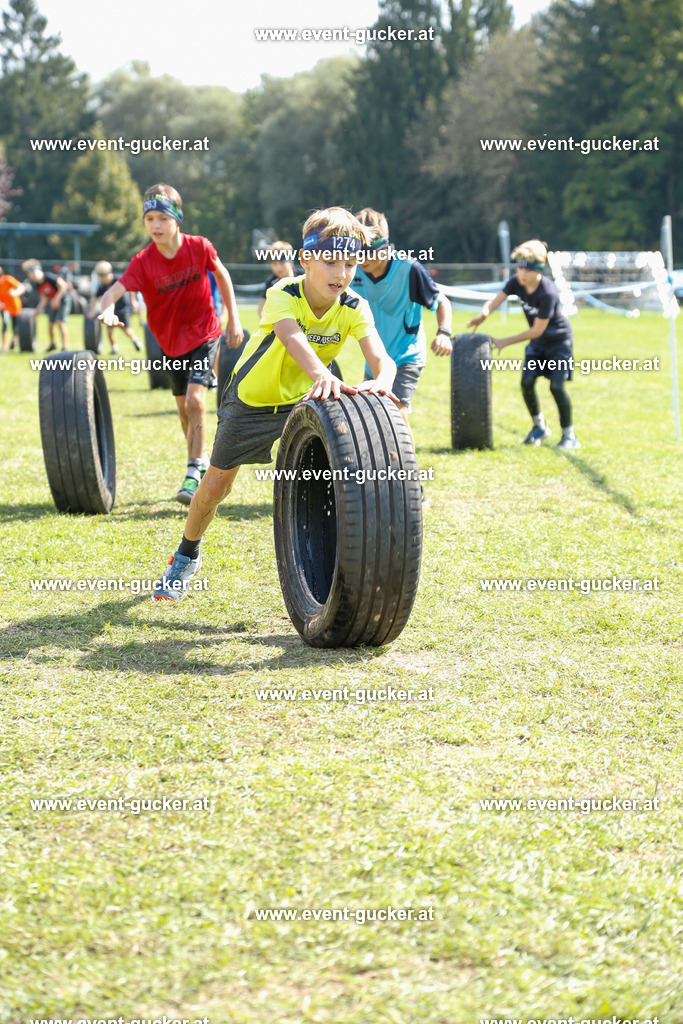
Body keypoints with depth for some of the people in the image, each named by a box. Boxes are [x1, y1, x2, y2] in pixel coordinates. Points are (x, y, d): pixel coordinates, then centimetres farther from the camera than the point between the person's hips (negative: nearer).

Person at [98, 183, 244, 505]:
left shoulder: (199, 247, -17)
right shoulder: (144, 262, -19)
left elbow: (221, 274, 3)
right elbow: (114, 290, -32)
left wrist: (233, 318, 4)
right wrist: (108, 310, -56)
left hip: (204, 335, -3)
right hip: (171, 342, 3)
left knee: (195, 400, -19)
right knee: (184, 409, 14)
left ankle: (193, 475, -13)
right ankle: (201, 462, 37)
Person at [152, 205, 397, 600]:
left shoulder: (354, 307, -22)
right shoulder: (283, 295, -33)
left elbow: (380, 356, -37)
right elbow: (292, 337, -54)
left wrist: (382, 380, -63)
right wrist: (321, 375, -75)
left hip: (303, 399, 2)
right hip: (252, 398, -2)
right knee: (216, 485, 8)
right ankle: (187, 557, 35)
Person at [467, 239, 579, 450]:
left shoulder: (548, 293, -32)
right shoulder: (516, 282, -13)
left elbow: (537, 329, -27)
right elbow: (495, 300, -19)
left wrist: (506, 342, -23)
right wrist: (484, 313, -44)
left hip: (559, 339, -6)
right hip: (537, 342, 6)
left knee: (556, 386, -14)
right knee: (527, 382, -4)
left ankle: (569, 435, 1)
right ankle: (539, 426, 18)